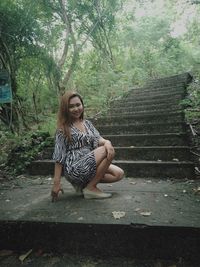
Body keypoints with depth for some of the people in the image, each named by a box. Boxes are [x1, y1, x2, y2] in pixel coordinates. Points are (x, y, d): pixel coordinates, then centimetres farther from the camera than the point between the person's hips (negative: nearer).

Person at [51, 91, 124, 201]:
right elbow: (59, 157, -8)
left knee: (119, 174, -6)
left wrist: (107, 142, -24)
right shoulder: (63, 128, -6)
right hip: (74, 168, -7)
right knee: (107, 152, -23)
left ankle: (83, 183, 6)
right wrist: (56, 182, -11)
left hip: (90, 164, 7)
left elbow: (98, 139, 1)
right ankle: (91, 188, -10)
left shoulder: (87, 123, 13)